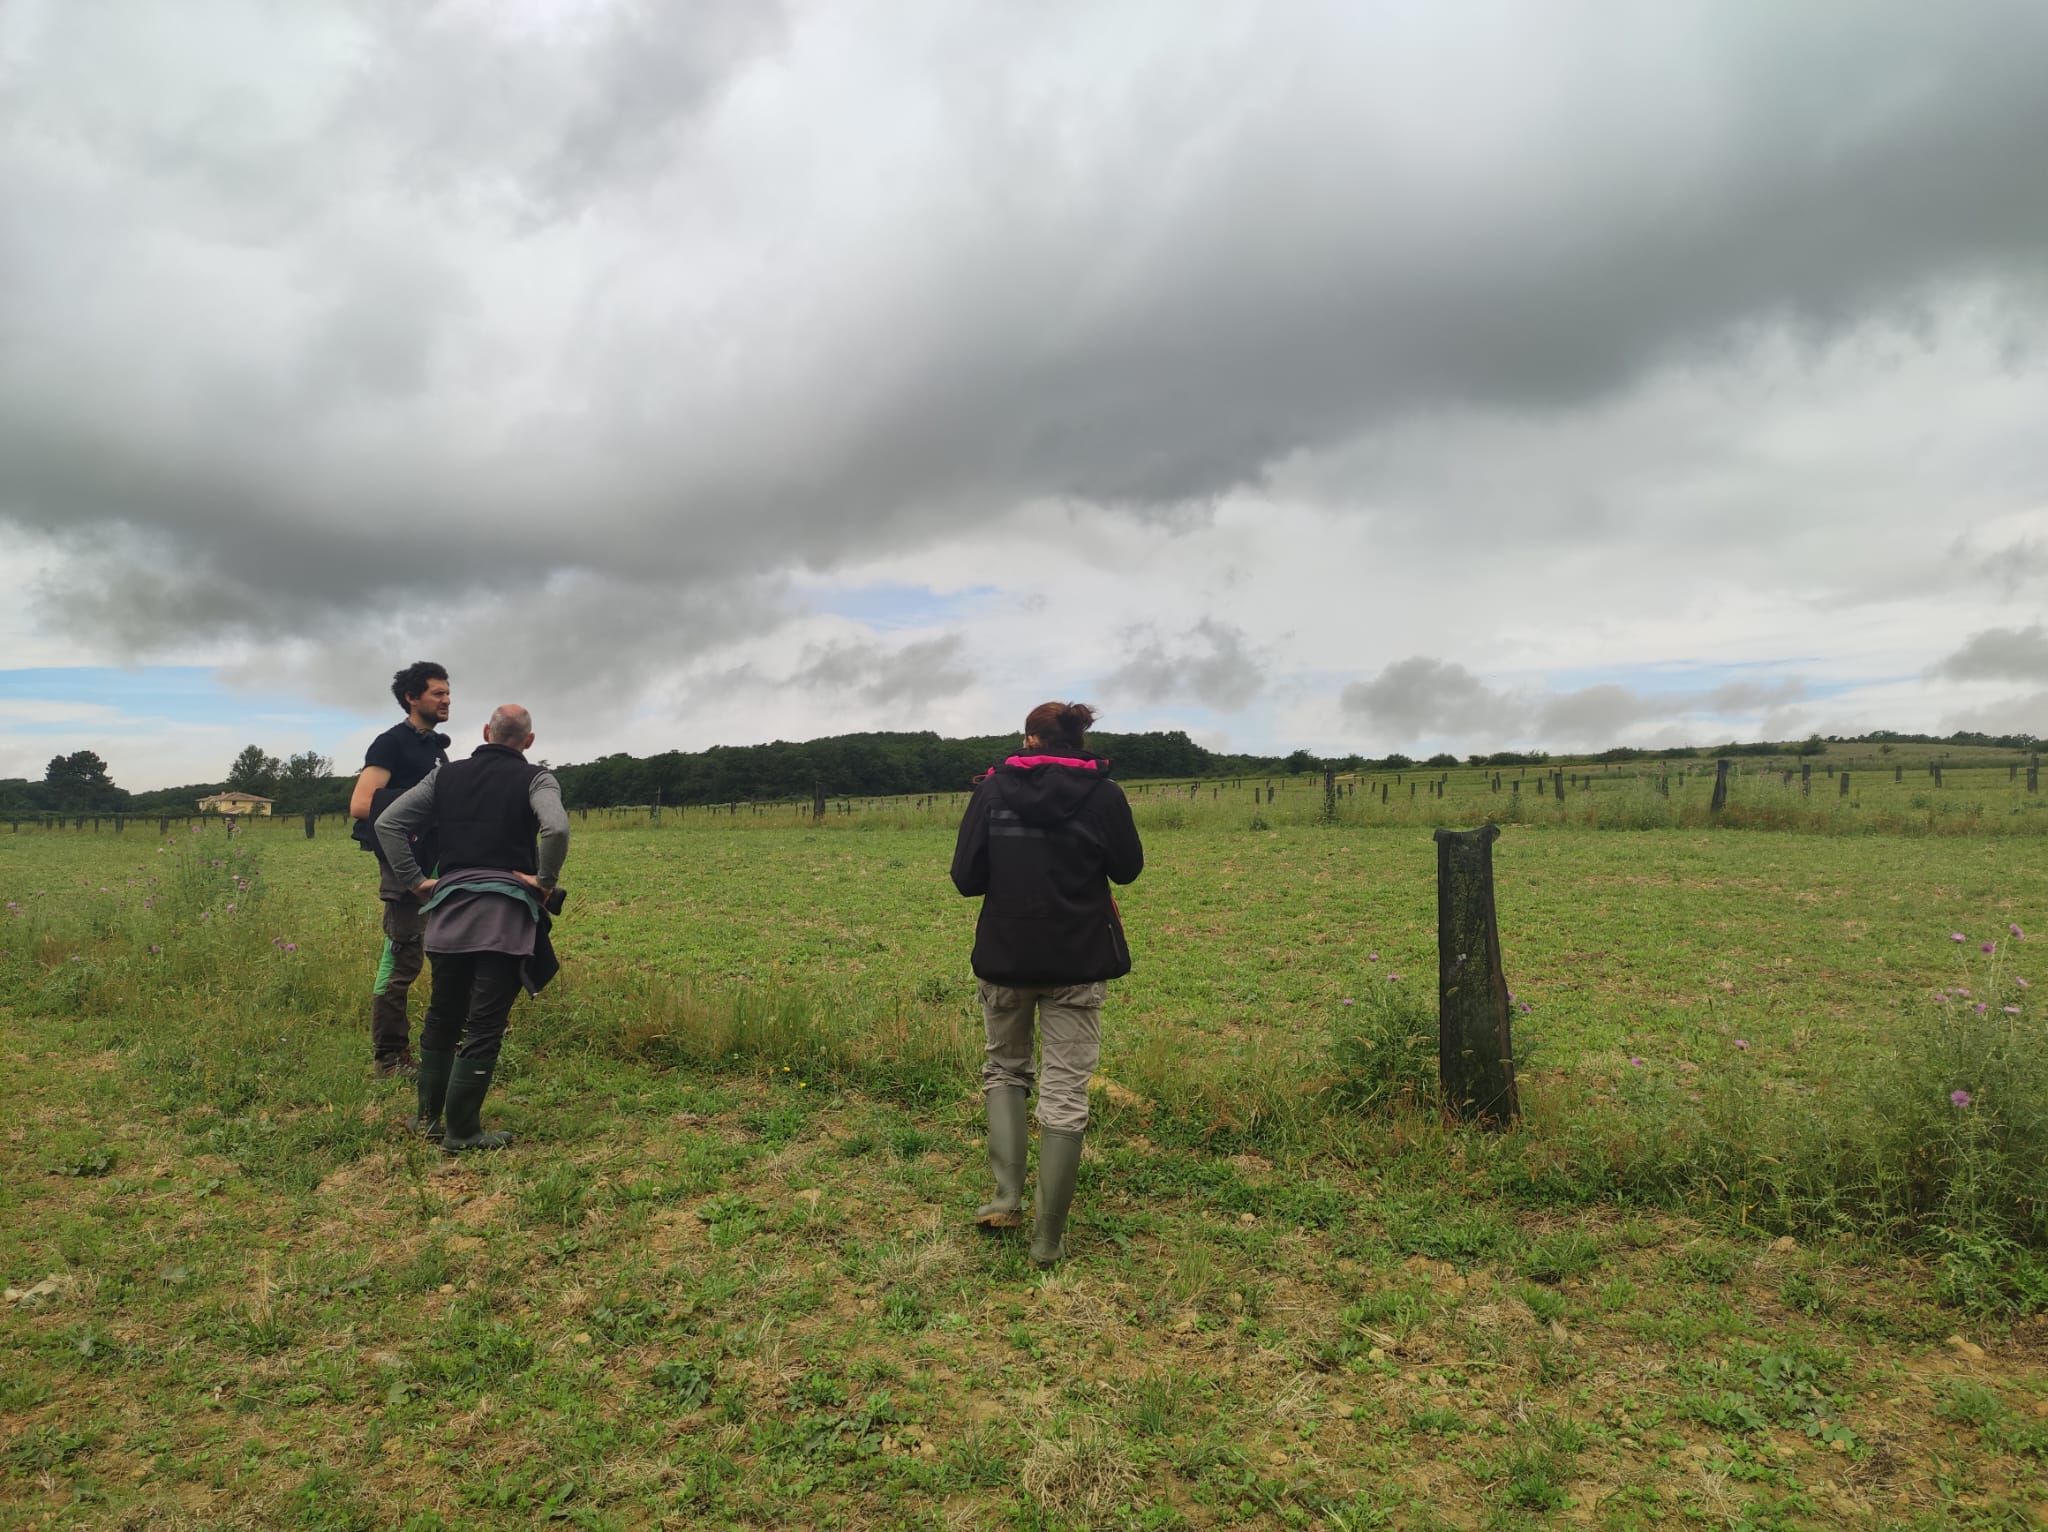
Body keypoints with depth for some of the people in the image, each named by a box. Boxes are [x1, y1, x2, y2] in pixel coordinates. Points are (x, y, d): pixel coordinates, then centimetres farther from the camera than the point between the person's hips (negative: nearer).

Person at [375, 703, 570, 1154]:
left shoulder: (446, 775, 13)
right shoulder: (535, 779, 0)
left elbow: (387, 823, 8)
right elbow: (556, 829, -20)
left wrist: (415, 881, 10)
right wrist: (545, 881, -7)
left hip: (449, 907, 4)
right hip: (506, 913, -4)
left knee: (442, 1017, 19)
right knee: (484, 1027, 0)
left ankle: (428, 1117, 28)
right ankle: (461, 1132, 4)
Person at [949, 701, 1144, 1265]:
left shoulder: (992, 789, -4)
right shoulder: (1103, 795, -6)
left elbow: (965, 878, -5)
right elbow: (1128, 868, 8)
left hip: (1005, 956, 1)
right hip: (1077, 962, -1)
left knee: (1003, 1068, 22)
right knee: (1065, 1092, 6)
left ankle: (1006, 1197, 7)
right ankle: (1048, 1238, 9)